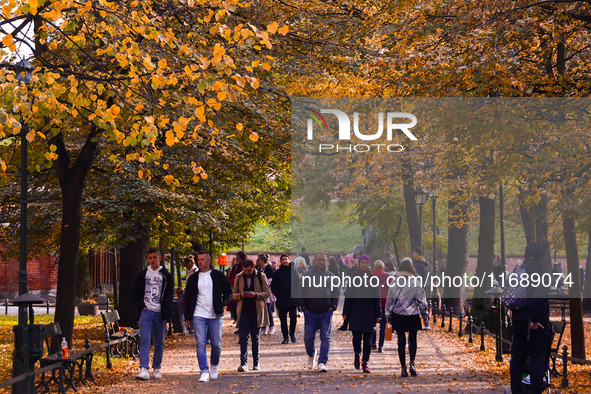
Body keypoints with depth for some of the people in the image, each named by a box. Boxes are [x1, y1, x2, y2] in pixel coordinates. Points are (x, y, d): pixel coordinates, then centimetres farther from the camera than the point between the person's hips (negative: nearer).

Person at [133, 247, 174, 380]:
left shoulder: (166, 276, 5)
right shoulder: (142, 275, 9)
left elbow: (169, 297, 2)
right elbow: (136, 293, 14)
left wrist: (167, 315, -6)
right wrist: (142, 306, -1)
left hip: (160, 313, 0)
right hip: (146, 312, 0)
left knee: (159, 343, 5)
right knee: (145, 340, -12)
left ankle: (156, 369, 14)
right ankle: (144, 369, -20)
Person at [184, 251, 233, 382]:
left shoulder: (218, 276, 4)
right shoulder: (193, 278, 8)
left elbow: (228, 291, 10)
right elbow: (188, 298, 12)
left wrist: (223, 303, -8)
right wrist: (187, 318, 10)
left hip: (215, 316, 0)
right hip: (198, 316, 1)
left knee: (216, 344, 4)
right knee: (201, 344, -10)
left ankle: (214, 366, 30)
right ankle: (204, 372, -11)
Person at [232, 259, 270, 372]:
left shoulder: (261, 276, 1)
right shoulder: (239, 277, 7)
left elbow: (267, 293, 1)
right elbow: (233, 294, 9)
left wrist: (255, 295, -17)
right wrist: (240, 295, -13)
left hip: (256, 311, -1)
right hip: (243, 311, 1)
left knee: (255, 337, 7)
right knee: (244, 337, -7)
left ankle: (256, 363, 17)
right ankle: (243, 363, -11)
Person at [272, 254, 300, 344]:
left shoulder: (294, 271, 4)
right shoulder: (277, 273, 6)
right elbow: (273, 286, 8)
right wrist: (278, 295, -3)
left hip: (293, 300, -1)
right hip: (281, 301, 1)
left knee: (293, 317, -7)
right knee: (283, 319, 1)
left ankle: (292, 333, 15)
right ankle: (285, 337, 9)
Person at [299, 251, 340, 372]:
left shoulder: (330, 276, 8)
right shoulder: (307, 275, 3)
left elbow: (336, 292, 12)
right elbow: (301, 293, 4)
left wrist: (333, 306, -1)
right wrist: (304, 307, -3)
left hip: (326, 312, 1)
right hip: (311, 312, -1)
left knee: (325, 337, -4)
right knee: (308, 337, 1)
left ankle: (322, 363, -3)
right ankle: (311, 355, 30)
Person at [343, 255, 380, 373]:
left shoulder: (373, 278, 5)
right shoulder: (354, 277, 4)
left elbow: (377, 298, 6)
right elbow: (348, 296, 5)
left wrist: (377, 314, 1)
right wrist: (345, 313, 1)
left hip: (369, 312, 0)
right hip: (355, 312, 0)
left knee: (367, 338, 0)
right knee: (357, 336, -6)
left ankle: (365, 363, 6)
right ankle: (357, 354, 24)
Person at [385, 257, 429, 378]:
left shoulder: (395, 281, -3)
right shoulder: (415, 281, -8)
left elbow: (389, 299, 2)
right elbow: (421, 299, -3)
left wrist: (388, 315, 11)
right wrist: (424, 314, 7)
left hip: (398, 315, 1)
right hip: (413, 315, -1)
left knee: (401, 341, 7)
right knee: (412, 339, 16)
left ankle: (403, 368, 5)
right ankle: (412, 364, 0)